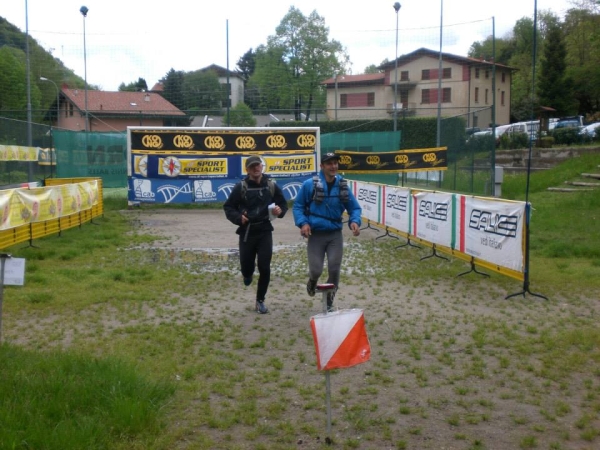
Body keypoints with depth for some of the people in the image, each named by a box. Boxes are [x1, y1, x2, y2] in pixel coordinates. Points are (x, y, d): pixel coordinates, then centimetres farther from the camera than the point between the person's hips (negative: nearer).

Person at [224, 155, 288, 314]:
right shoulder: (241, 187, -4)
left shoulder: (271, 185, 0)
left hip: (265, 232, 1)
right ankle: (248, 275, 45)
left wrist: (280, 210, -11)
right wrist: (238, 217, -16)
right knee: (246, 265, 5)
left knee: (264, 268, -2)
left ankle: (260, 300, 16)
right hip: (247, 232, 0)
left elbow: (283, 204, 12)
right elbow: (228, 207, 2)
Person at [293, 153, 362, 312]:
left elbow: (355, 208, 9)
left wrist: (354, 221, -11)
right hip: (316, 234, -2)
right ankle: (312, 282, 35)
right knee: (316, 270, -5)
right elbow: (298, 206, 1)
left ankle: (329, 303, 21)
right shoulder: (309, 184, -8)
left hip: (335, 234, 2)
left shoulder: (343, 186, 0)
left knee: (334, 270, 1)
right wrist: (303, 223, -14)